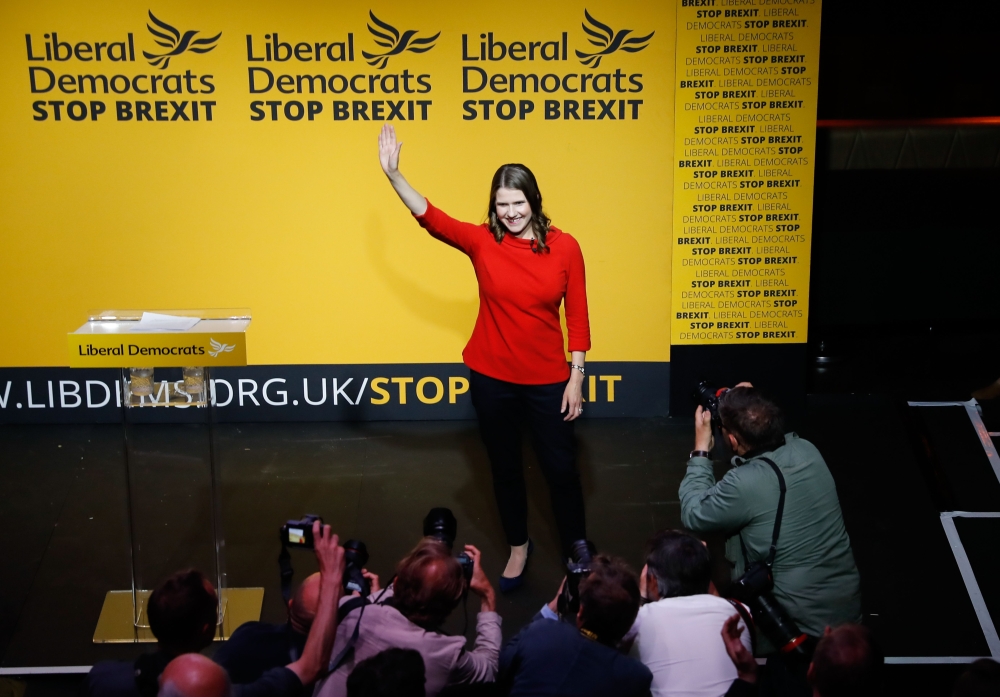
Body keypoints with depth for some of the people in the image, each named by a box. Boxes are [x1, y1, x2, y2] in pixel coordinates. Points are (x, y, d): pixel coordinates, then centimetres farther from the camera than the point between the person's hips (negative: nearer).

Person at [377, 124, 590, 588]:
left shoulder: (564, 247, -8)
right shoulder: (482, 242, -6)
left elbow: (577, 315, -4)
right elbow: (430, 218, -19)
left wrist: (576, 377, -5)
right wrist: (393, 174, -33)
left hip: (546, 380, -1)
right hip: (491, 379, 1)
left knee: (560, 468, 8)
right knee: (504, 468, 16)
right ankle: (518, 548, 37)